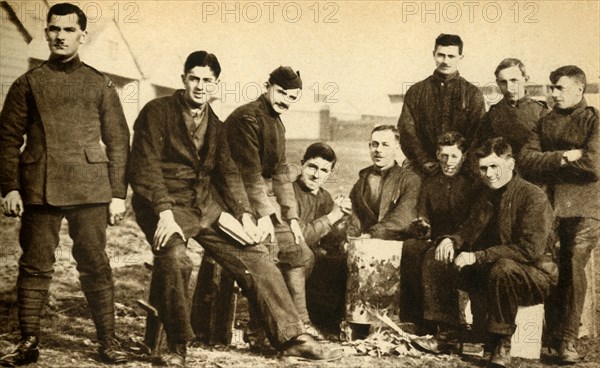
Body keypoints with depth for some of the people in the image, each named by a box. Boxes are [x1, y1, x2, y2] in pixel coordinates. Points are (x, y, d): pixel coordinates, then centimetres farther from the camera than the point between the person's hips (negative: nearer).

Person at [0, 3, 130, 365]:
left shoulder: (100, 84, 9)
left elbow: (118, 142, 8)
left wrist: (119, 193, 1)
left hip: (90, 189, -1)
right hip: (39, 189, 1)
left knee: (95, 265, 2)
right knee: (35, 266, 3)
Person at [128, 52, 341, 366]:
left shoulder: (215, 125, 15)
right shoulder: (157, 112, -4)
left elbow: (228, 173, 13)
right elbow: (144, 167, -12)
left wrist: (245, 215, -2)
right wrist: (165, 214, -24)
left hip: (206, 205, 6)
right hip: (165, 203, -6)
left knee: (255, 254, -5)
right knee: (174, 258, -33)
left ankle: (290, 337, 3)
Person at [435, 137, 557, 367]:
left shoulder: (534, 197, -16)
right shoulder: (486, 196, 8)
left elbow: (530, 249, -25)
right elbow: (469, 231, 12)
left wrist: (478, 257, -30)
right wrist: (450, 240, -14)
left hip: (536, 276, -7)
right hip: (492, 272, 7)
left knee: (502, 268, -39)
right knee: (443, 262, -8)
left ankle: (502, 346, -24)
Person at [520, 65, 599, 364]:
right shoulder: (544, 123, 17)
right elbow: (527, 160, 3)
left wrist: (551, 163, -4)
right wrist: (565, 158, -11)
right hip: (547, 205, 4)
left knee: (573, 269, -10)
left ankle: (568, 340, -4)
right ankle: (553, 327, 16)